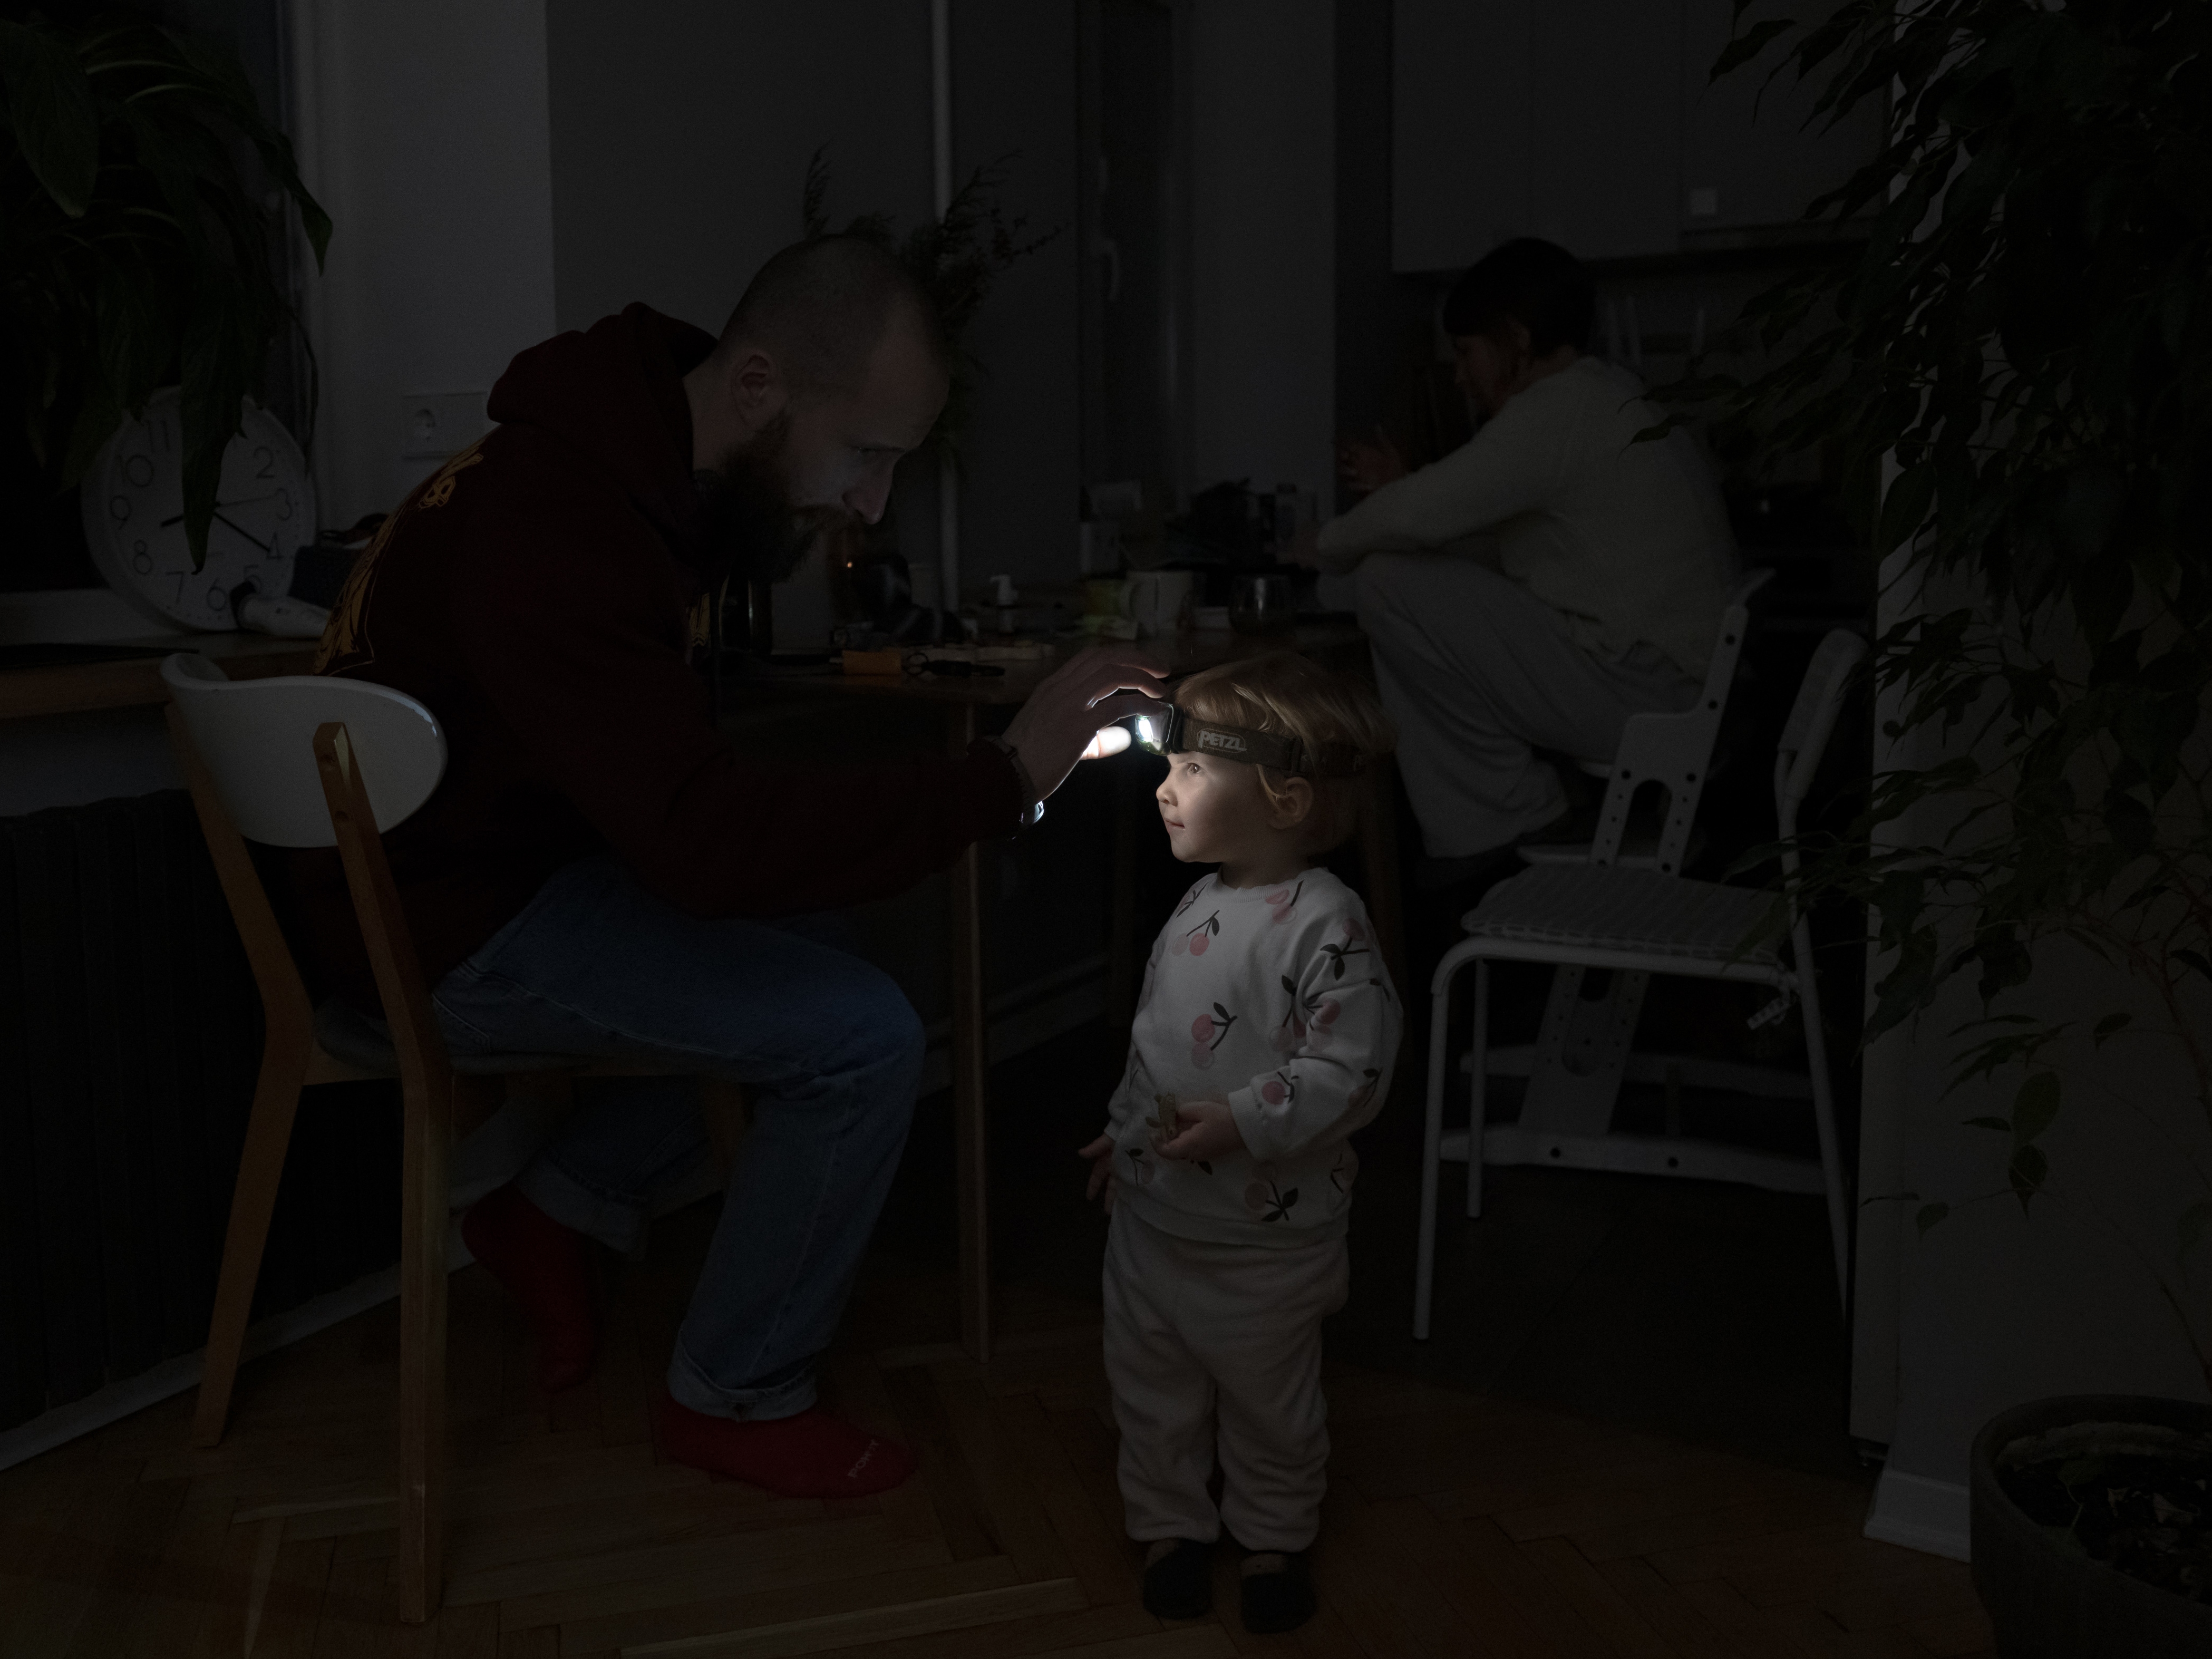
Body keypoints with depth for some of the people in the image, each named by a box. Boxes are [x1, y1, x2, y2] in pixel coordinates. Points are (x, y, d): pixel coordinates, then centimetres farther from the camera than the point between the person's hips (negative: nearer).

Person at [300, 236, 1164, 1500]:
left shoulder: (658, 466, -1)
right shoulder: (551, 531, -31)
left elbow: (684, 781, 9)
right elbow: (713, 842, -37)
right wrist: (1005, 776, -34)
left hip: (539, 849, 9)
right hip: (453, 925, -9)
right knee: (865, 1037, -16)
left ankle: (562, 1207, 17)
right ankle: (738, 1399, 5)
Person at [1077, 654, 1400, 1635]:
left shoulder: (1323, 922, -23)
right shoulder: (1200, 908, 3)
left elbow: (1351, 1068, -26)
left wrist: (1243, 1123, -31)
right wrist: (1127, 1130, 18)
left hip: (1265, 1233, -7)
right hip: (1154, 1213, 7)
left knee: (1267, 1399, 15)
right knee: (1149, 1381, 19)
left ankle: (1273, 1537, 38)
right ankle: (1169, 1524, 39)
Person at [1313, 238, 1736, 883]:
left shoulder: (1560, 409, -13)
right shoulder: (1611, 397, 20)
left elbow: (1415, 518, -20)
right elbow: (1498, 546, 24)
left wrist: (1327, 545, 0)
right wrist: (1402, 488, 19)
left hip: (1638, 696, -11)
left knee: (1389, 582, -14)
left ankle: (1507, 816, -5)